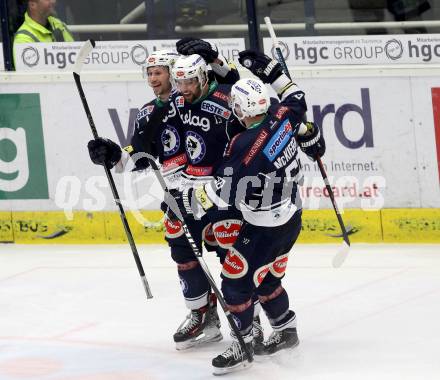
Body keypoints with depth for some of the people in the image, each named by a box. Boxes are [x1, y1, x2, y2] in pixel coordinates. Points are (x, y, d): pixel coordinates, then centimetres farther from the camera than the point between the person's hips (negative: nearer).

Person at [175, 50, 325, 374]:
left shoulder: (245, 147, -29)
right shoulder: (282, 115, -10)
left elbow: (221, 194, -26)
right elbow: (296, 98, 15)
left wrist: (184, 201, -13)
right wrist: (270, 71, 18)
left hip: (265, 230, -9)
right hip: (291, 217, 9)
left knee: (236, 281, 1)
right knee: (266, 279, 24)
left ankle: (243, 346, 10)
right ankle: (286, 331, 37)